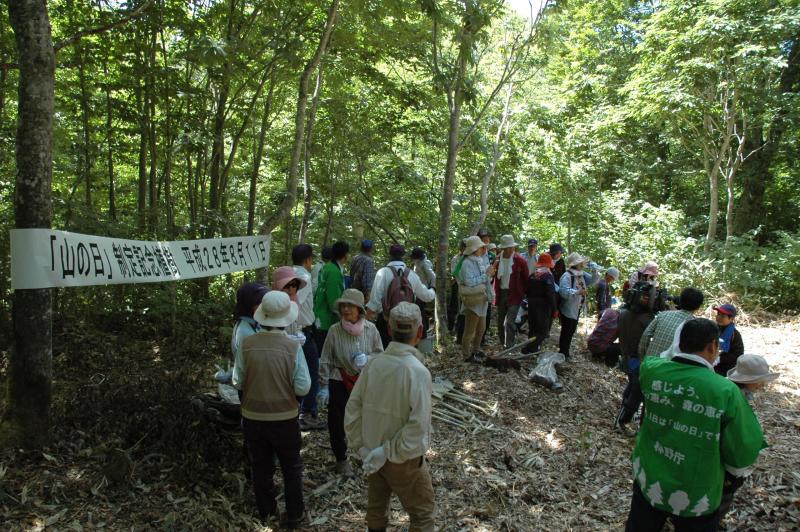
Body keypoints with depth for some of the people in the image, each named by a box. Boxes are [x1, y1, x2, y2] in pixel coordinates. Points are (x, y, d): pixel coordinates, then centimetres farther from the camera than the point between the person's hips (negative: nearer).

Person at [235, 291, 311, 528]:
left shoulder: (246, 344, -12)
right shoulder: (292, 346, -17)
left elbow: (240, 381, -3)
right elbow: (302, 388, -15)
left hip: (253, 417, 2)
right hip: (284, 418, -2)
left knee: (261, 467, 20)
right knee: (291, 468, 18)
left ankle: (266, 513, 37)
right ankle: (294, 515, 29)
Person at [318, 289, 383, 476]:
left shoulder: (370, 329, -7)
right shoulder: (334, 330, -10)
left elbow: (381, 354, 3)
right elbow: (326, 361, -4)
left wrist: (367, 359, -17)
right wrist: (324, 386, -3)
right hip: (339, 383, -1)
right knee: (337, 423, 7)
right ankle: (341, 459, 29)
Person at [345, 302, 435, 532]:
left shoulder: (373, 364, -11)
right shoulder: (418, 371, -25)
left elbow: (353, 409, -5)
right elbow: (418, 426, -28)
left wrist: (361, 446, 0)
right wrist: (389, 452, -18)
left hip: (373, 454, 5)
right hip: (404, 459, -5)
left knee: (376, 508, 25)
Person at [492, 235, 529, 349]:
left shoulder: (520, 261, -8)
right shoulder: (498, 260, 4)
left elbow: (525, 279, -2)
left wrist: (524, 294, -4)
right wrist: (496, 292, 6)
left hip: (514, 295, -5)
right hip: (501, 294, 5)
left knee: (509, 322, -14)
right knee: (500, 322, 14)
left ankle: (509, 348, -8)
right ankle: (503, 345, 29)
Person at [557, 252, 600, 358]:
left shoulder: (582, 274, 7)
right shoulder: (567, 276, -21)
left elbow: (594, 280, 11)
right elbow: (563, 291, -31)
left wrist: (594, 271, -5)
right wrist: (577, 292, -41)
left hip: (576, 309, 9)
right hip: (568, 310, -9)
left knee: (571, 331, 19)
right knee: (566, 332, -2)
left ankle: (566, 353, 32)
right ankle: (562, 354, 9)